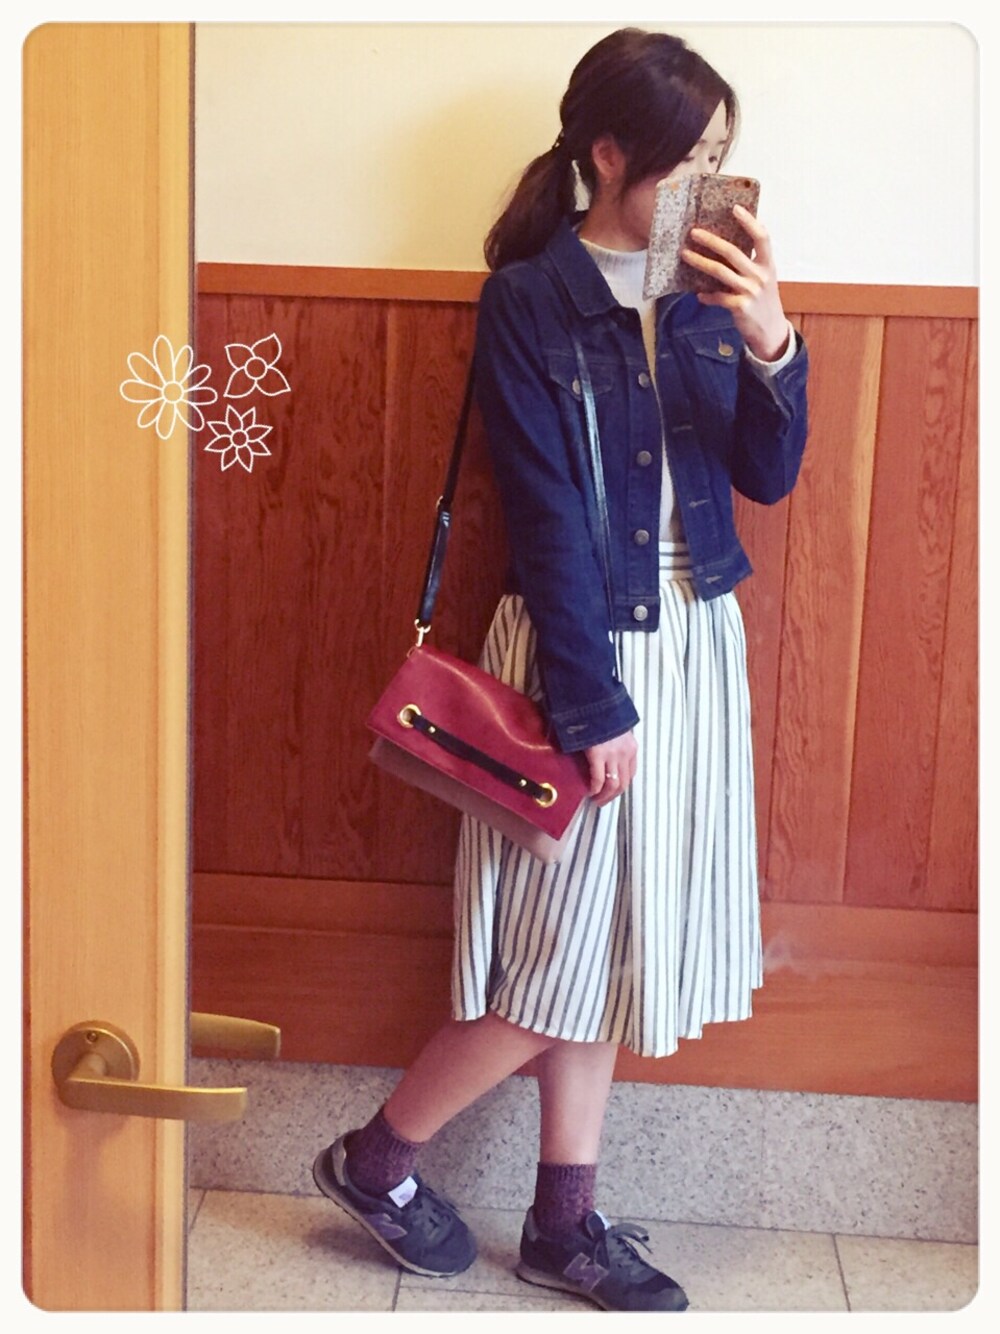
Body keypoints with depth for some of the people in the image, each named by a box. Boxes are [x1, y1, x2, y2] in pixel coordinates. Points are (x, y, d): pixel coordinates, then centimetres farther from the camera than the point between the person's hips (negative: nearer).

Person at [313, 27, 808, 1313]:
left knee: (613, 949, 12)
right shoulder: (528, 302, -12)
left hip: (695, 644, 6)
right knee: (569, 958, 0)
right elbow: (547, 520, -15)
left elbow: (768, 475, 3)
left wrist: (770, 342, -15)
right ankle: (376, 1157, 22)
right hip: (582, 650, -6)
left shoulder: (706, 290, 5)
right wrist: (593, 704, -16)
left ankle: (565, 1222, 26)